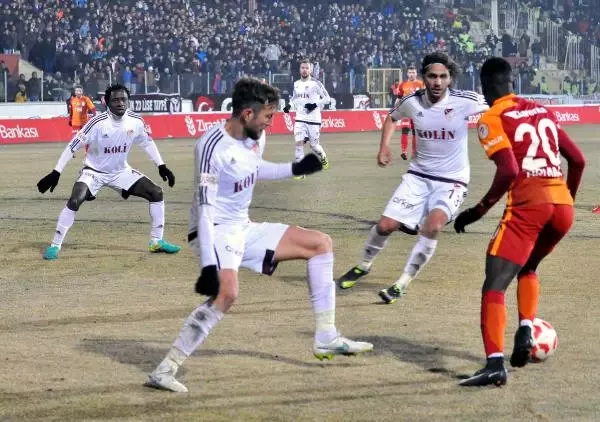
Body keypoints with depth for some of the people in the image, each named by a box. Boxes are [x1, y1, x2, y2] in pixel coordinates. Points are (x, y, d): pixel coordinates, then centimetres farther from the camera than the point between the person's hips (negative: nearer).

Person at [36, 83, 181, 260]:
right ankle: (55, 246, -14)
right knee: (74, 201, -27)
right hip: (94, 171, -5)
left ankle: (157, 241, 9)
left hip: (121, 172, 5)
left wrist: (162, 166, 5)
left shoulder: (135, 121, -13)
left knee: (156, 193, -4)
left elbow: (147, 142, 7)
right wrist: (55, 173, -24)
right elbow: (73, 146, -22)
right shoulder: (98, 123, -26)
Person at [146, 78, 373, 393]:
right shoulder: (213, 146, -23)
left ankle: (326, 339, 13)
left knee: (320, 244, 10)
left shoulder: (256, 137, 2)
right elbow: (205, 208, -27)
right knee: (227, 292, -36)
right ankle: (164, 371, -32)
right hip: (215, 231, -9)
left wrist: (295, 169, 21)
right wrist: (208, 265, -33)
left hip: (244, 229, 9)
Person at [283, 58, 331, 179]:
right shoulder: (296, 84, 7)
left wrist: (315, 104, -20)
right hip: (300, 119, 4)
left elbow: (327, 98, -6)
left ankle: (323, 158, 37)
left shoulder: (315, 83, -9)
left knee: (314, 145, 4)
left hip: (313, 119, -4)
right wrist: (289, 105, 5)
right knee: (299, 142, -12)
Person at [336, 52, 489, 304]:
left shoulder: (465, 101, -18)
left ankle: (402, 284, -14)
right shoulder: (412, 102, -7)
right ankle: (364, 266, 32)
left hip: (452, 181, -3)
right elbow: (392, 117, 16)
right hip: (418, 176, 3)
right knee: (386, 225, 0)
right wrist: (384, 146, 2)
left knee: (432, 226, -28)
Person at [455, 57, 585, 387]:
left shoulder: (492, 119, 0)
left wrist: (480, 209, -6)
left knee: (494, 285, -6)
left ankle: (495, 363, -22)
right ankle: (525, 331, 12)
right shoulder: (541, 112, 19)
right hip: (562, 204, 6)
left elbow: (509, 171, -14)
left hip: (528, 205, -6)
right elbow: (577, 160, 19)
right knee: (527, 268, 31)